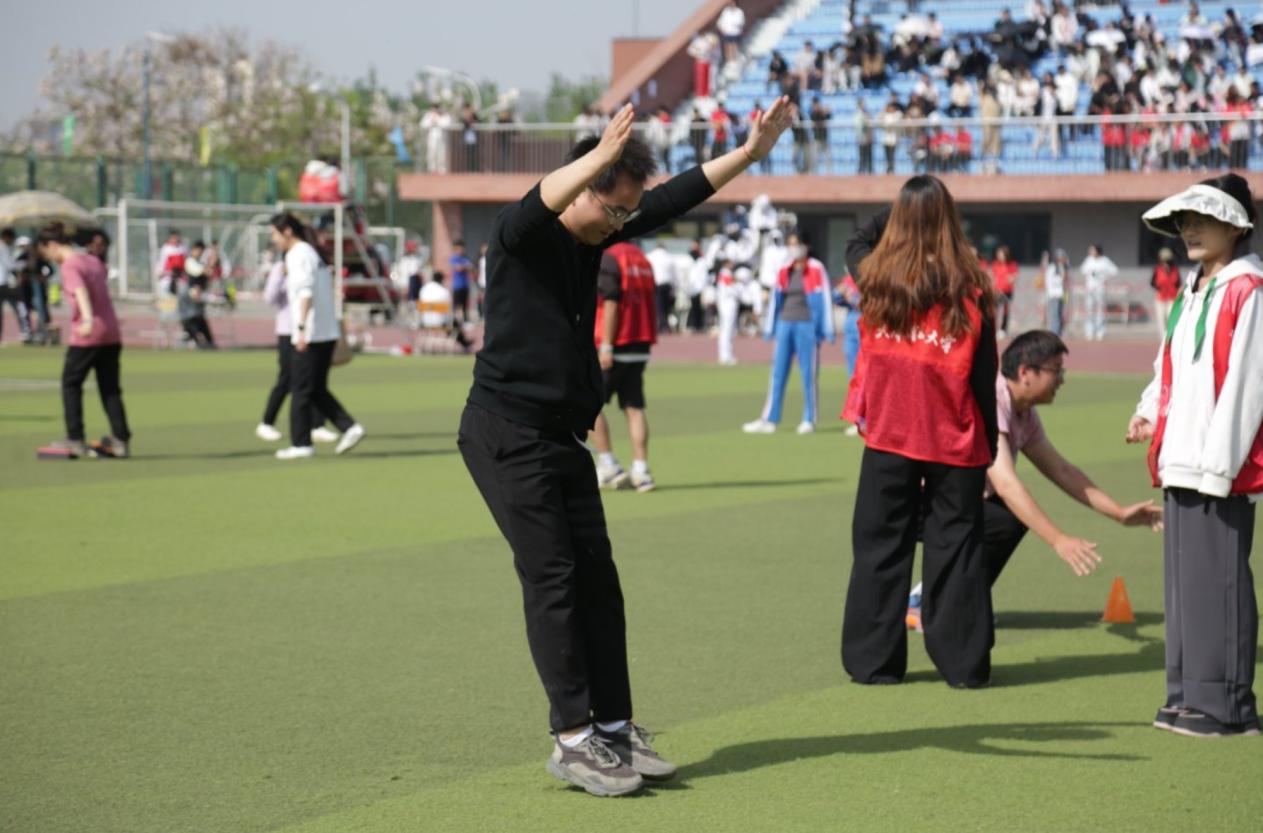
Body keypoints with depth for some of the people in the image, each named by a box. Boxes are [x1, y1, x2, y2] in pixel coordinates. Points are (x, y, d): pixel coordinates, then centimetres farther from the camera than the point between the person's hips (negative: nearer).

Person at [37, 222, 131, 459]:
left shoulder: (69, 266, -11)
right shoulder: (92, 261, 14)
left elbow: (81, 292, -28)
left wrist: (88, 319, -45)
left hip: (87, 335, -7)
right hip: (112, 333, 7)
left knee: (70, 384, 6)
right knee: (110, 388, 10)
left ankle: (75, 440, 2)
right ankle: (121, 440, 4)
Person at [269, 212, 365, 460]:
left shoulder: (298, 255, -10)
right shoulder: (313, 253, 19)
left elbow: (306, 292, -20)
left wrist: (302, 328, -25)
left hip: (310, 336, -9)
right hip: (328, 333, 9)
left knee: (301, 391, -2)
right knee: (317, 390, 13)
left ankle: (301, 444, 2)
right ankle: (349, 427, 1)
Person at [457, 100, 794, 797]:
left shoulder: (596, 235, 9)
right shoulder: (519, 234, -13)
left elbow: (677, 199, 12)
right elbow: (543, 201, -36)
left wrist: (749, 153, 8)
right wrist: (601, 156, -53)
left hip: (563, 435, 8)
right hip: (505, 432, -8)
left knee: (596, 577, 6)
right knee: (551, 576, -10)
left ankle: (613, 726, 11)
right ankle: (573, 739, -8)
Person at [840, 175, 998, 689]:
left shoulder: (877, 280, -5)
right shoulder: (970, 290, -9)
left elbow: (856, 247, 21)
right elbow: (985, 376, -4)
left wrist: (899, 207, 19)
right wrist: (991, 442, 5)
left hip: (888, 437, 1)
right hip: (955, 442, -1)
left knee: (881, 549, 10)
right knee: (956, 548, 7)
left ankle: (874, 661, 12)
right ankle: (963, 662, 9)